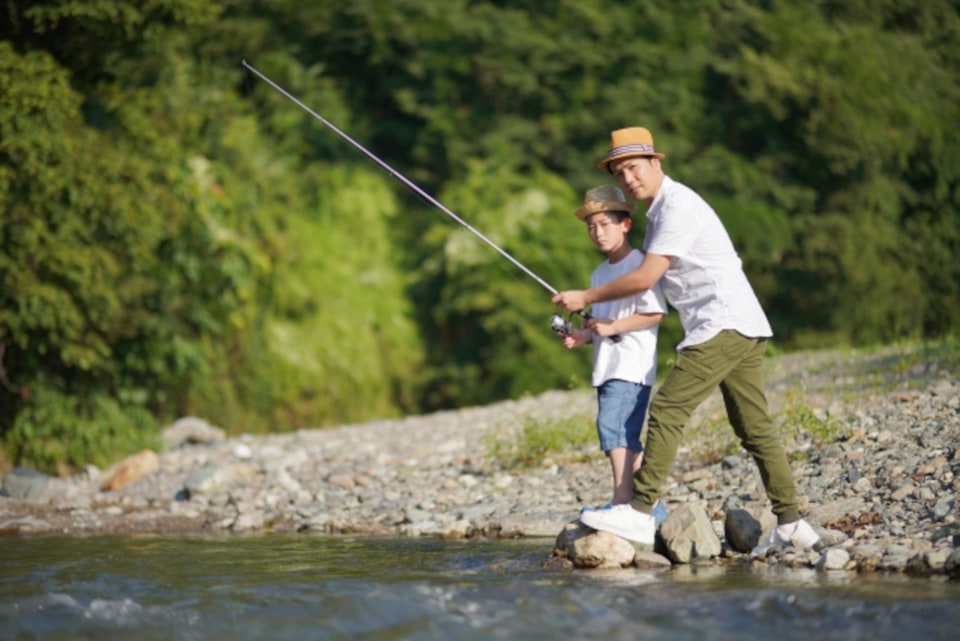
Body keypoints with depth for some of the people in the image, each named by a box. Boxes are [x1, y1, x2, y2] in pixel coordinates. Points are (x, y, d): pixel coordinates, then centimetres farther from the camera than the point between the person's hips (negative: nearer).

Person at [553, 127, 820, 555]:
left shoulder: (678, 205, -10)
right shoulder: (660, 212, 21)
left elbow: (644, 279, -14)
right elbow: (650, 285, 26)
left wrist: (586, 298, -3)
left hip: (725, 325, -10)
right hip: (744, 331, 10)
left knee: (667, 412, -14)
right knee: (755, 429, 8)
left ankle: (640, 515, -18)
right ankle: (789, 523, 8)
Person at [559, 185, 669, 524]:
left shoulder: (639, 265, -7)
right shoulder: (599, 274, 19)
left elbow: (656, 313, -15)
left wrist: (612, 326, -20)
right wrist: (582, 336, 6)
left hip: (633, 364, -9)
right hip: (606, 366, 9)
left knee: (612, 424, -21)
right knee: (626, 434, 10)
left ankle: (621, 503, -23)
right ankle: (651, 505, 16)